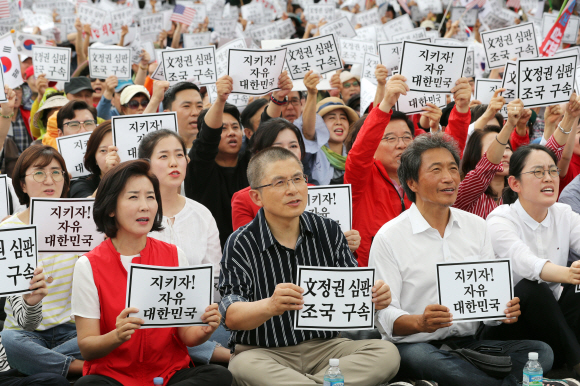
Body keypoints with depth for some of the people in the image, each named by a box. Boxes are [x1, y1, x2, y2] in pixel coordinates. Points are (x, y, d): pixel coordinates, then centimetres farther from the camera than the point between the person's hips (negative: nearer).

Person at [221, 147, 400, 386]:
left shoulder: (329, 232, 6)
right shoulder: (241, 244, -6)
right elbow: (231, 317, -16)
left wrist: (372, 298, -18)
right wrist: (271, 306, -38)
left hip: (324, 347, 4)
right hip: (264, 354, -4)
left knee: (386, 353, -20)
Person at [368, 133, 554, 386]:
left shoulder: (476, 227, 13)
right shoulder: (389, 237, -3)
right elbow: (385, 315, -8)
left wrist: (505, 310, -10)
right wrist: (421, 322, -29)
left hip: (469, 341, 4)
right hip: (415, 345, -4)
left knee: (541, 351, -21)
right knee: (422, 358, -41)